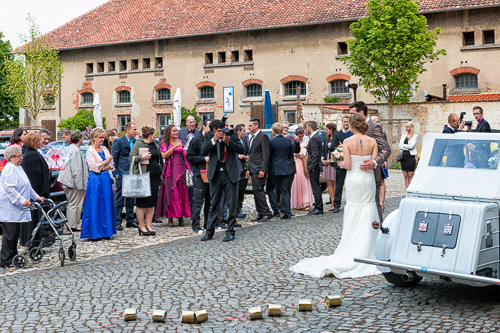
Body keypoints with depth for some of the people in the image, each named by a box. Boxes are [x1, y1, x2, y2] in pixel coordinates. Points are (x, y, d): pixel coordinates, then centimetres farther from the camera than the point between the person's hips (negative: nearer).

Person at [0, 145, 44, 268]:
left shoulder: (18, 168, 19)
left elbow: (27, 186, 27)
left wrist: (36, 197, 22)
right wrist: (22, 200, -27)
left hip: (17, 207, 10)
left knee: (16, 233, 12)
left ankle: (13, 257, 19)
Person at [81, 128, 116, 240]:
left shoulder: (104, 149, 13)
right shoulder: (90, 151, -5)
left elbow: (111, 165, 10)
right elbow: (94, 167, -13)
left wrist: (102, 168, -7)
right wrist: (106, 161, -8)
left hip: (106, 178, 6)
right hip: (95, 180, -6)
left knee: (106, 205, 6)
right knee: (94, 206, -4)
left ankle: (105, 231, 12)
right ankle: (94, 233, 0)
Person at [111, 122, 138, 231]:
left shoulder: (135, 142, 11)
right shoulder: (118, 141, -6)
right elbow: (114, 158, -5)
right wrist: (116, 173, -9)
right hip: (122, 174, -6)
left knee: (131, 197, 11)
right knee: (119, 198, -2)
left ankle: (130, 220, 19)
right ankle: (117, 222, 3)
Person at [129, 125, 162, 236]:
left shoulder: (155, 145, 18)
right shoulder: (139, 144, -4)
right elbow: (131, 157, -8)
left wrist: (160, 175, 20)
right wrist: (142, 157, -24)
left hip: (154, 176, 7)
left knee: (152, 201, 5)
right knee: (141, 201, -1)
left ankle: (148, 225, 11)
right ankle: (141, 226, 5)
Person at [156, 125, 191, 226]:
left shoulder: (180, 142, 15)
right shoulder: (164, 143, 4)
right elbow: (164, 155, -10)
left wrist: (186, 150, 0)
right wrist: (175, 147, -15)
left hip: (181, 169, 3)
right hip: (170, 170, -3)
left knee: (182, 192, -1)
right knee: (171, 192, -4)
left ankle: (181, 216, 5)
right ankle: (170, 218, 0)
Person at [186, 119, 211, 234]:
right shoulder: (196, 140, -3)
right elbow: (189, 157, -6)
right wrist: (204, 159, -13)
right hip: (200, 174, -6)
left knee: (210, 201, 10)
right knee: (198, 201, -5)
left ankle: (208, 224, 18)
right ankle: (196, 225, 0)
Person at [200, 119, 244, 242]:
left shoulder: (232, 134, -1)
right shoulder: (209, 136, 2)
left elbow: (241, 150, -7)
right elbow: (203, 151, -9)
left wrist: (229, 142, -21)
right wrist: (214, 140, -20)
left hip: (230, 174, -1)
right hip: (216, 174, 1)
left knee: (232, 204, 2)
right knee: (213, 204, 7)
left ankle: (230, 231, 11)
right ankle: (210, 231, 15)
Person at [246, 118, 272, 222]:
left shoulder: (263, 136, -10)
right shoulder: (252, 137, 19)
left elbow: (266, 155, -16)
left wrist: (263, 170, -21)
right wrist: (248, 169, 18)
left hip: (259, 169, -9)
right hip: (253, 169, 9)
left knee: (258, 190, -11)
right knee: (256, 191, 9)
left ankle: (267, 213, -4)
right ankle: (260, 214, 13)